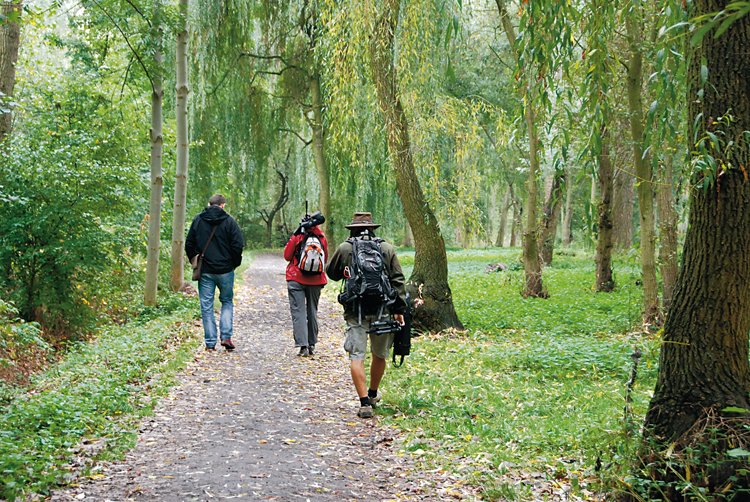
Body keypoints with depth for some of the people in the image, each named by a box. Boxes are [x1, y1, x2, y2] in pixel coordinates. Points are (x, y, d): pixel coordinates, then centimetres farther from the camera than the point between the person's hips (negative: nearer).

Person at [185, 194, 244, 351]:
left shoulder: (198, 220, 4)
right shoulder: (229, 221, -5)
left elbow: (189, 244, 6)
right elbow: (238, 245, -9)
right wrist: (235, 263, 6)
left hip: (205, 271, 1)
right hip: (225, 270, -1)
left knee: (206, 306, 6)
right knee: (227, 302, 15)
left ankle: (210, 343, 5)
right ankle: (226, 337, 3)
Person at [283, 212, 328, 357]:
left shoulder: (297, 236, -11)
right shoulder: (322, 237, -3)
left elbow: (287, 255, -2)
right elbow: (325, 259, 6)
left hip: (296, 279, -3)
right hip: (316, 280, 3)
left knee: (298, 311, -2)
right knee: (312, 311, 15)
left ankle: (303, 345, -13)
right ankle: (312, 345, 21)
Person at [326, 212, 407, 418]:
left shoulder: (344, 248, 2)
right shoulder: (387, 248, 6)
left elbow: (332, 273, 16)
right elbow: (397, 280, 3)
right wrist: (399, 310, 5)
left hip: (355, 311, -2)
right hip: (382, 311, 2)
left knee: (356, 356, -1)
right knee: (379, 354, 18)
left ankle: (364, 402, -9)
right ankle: (373, 395, 34)